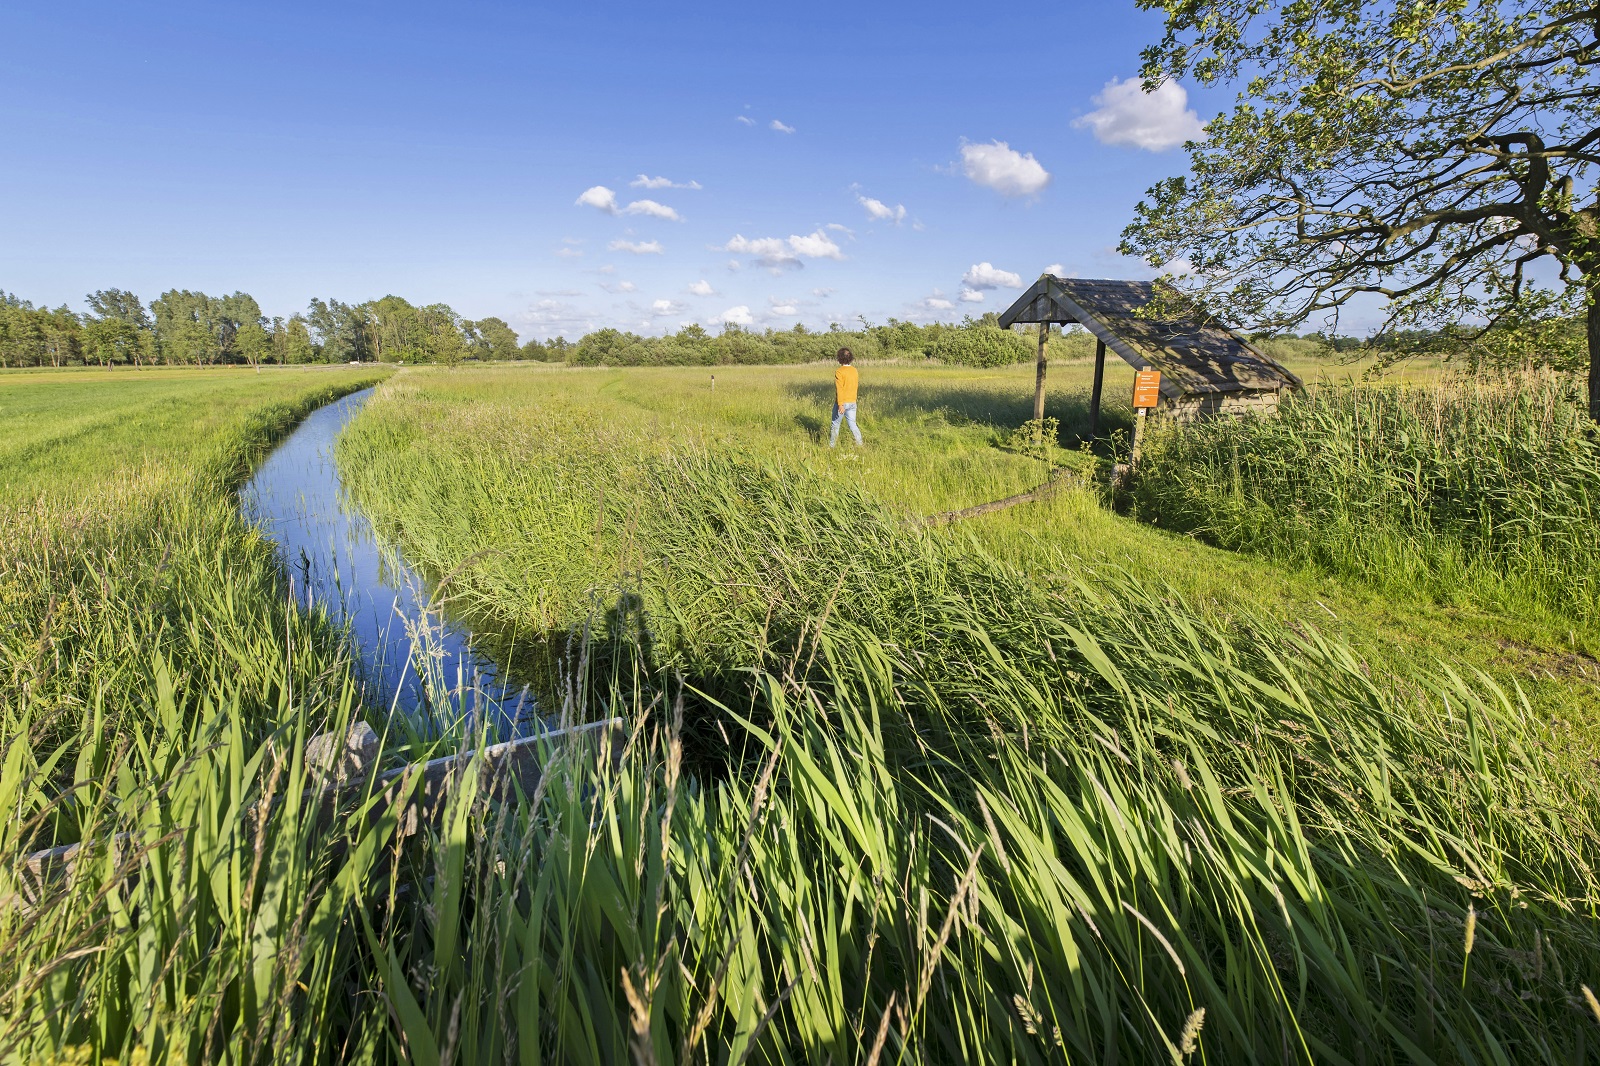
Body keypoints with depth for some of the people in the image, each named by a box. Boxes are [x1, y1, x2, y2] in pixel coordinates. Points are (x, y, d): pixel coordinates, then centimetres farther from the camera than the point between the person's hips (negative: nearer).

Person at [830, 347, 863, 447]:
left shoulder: (839, 372, -14)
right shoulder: (854, 370, 5)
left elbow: (839, 389, -20)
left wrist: (840, 405, -23)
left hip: (842, 403, -5)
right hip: (852, 402, 5)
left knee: (835, 425, 10)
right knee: (852, 425, 8)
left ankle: (831, 445, 20)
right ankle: (859, 444, 0)